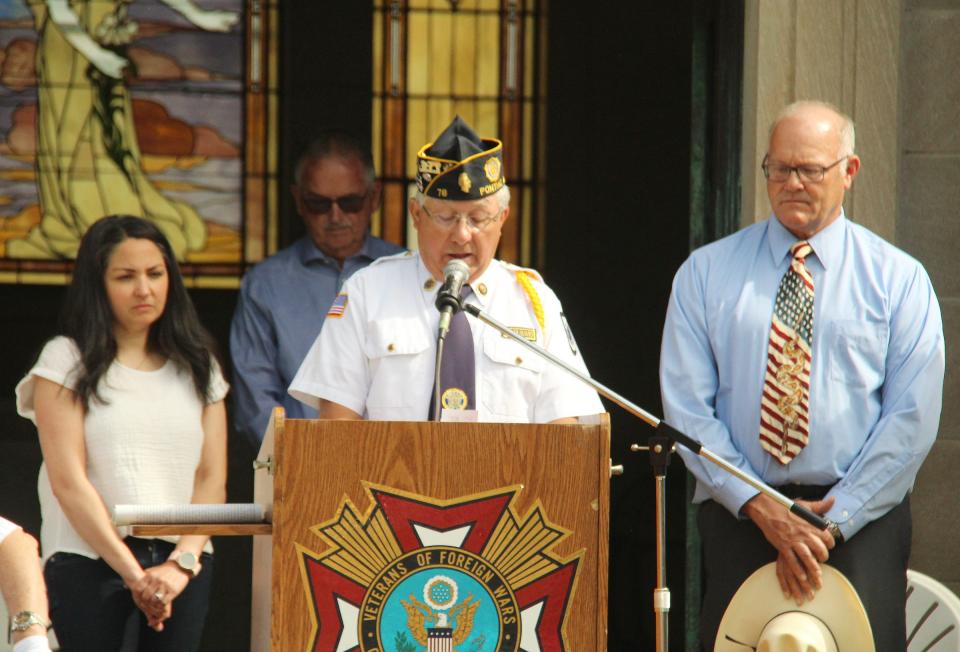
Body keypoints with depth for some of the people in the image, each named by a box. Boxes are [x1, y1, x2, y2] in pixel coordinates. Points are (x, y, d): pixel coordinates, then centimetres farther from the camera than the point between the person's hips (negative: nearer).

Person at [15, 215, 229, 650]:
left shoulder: (197, 367, 13)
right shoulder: (67, 361, 2)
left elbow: (213, 478, 6)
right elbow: (68, 481, -6)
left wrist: (182, 563, -10)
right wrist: (134, 574, -12)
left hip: (185, 563, 3)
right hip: (90, 560, -3)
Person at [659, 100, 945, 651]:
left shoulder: (899, 279, 7)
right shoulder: (706, 273, 9)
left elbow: (913, 419, -1)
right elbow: (687, 409, 2)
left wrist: (834, 520, -10)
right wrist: (760, 507, -10)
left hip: (861, 520, -1)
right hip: (737, 517, 1)